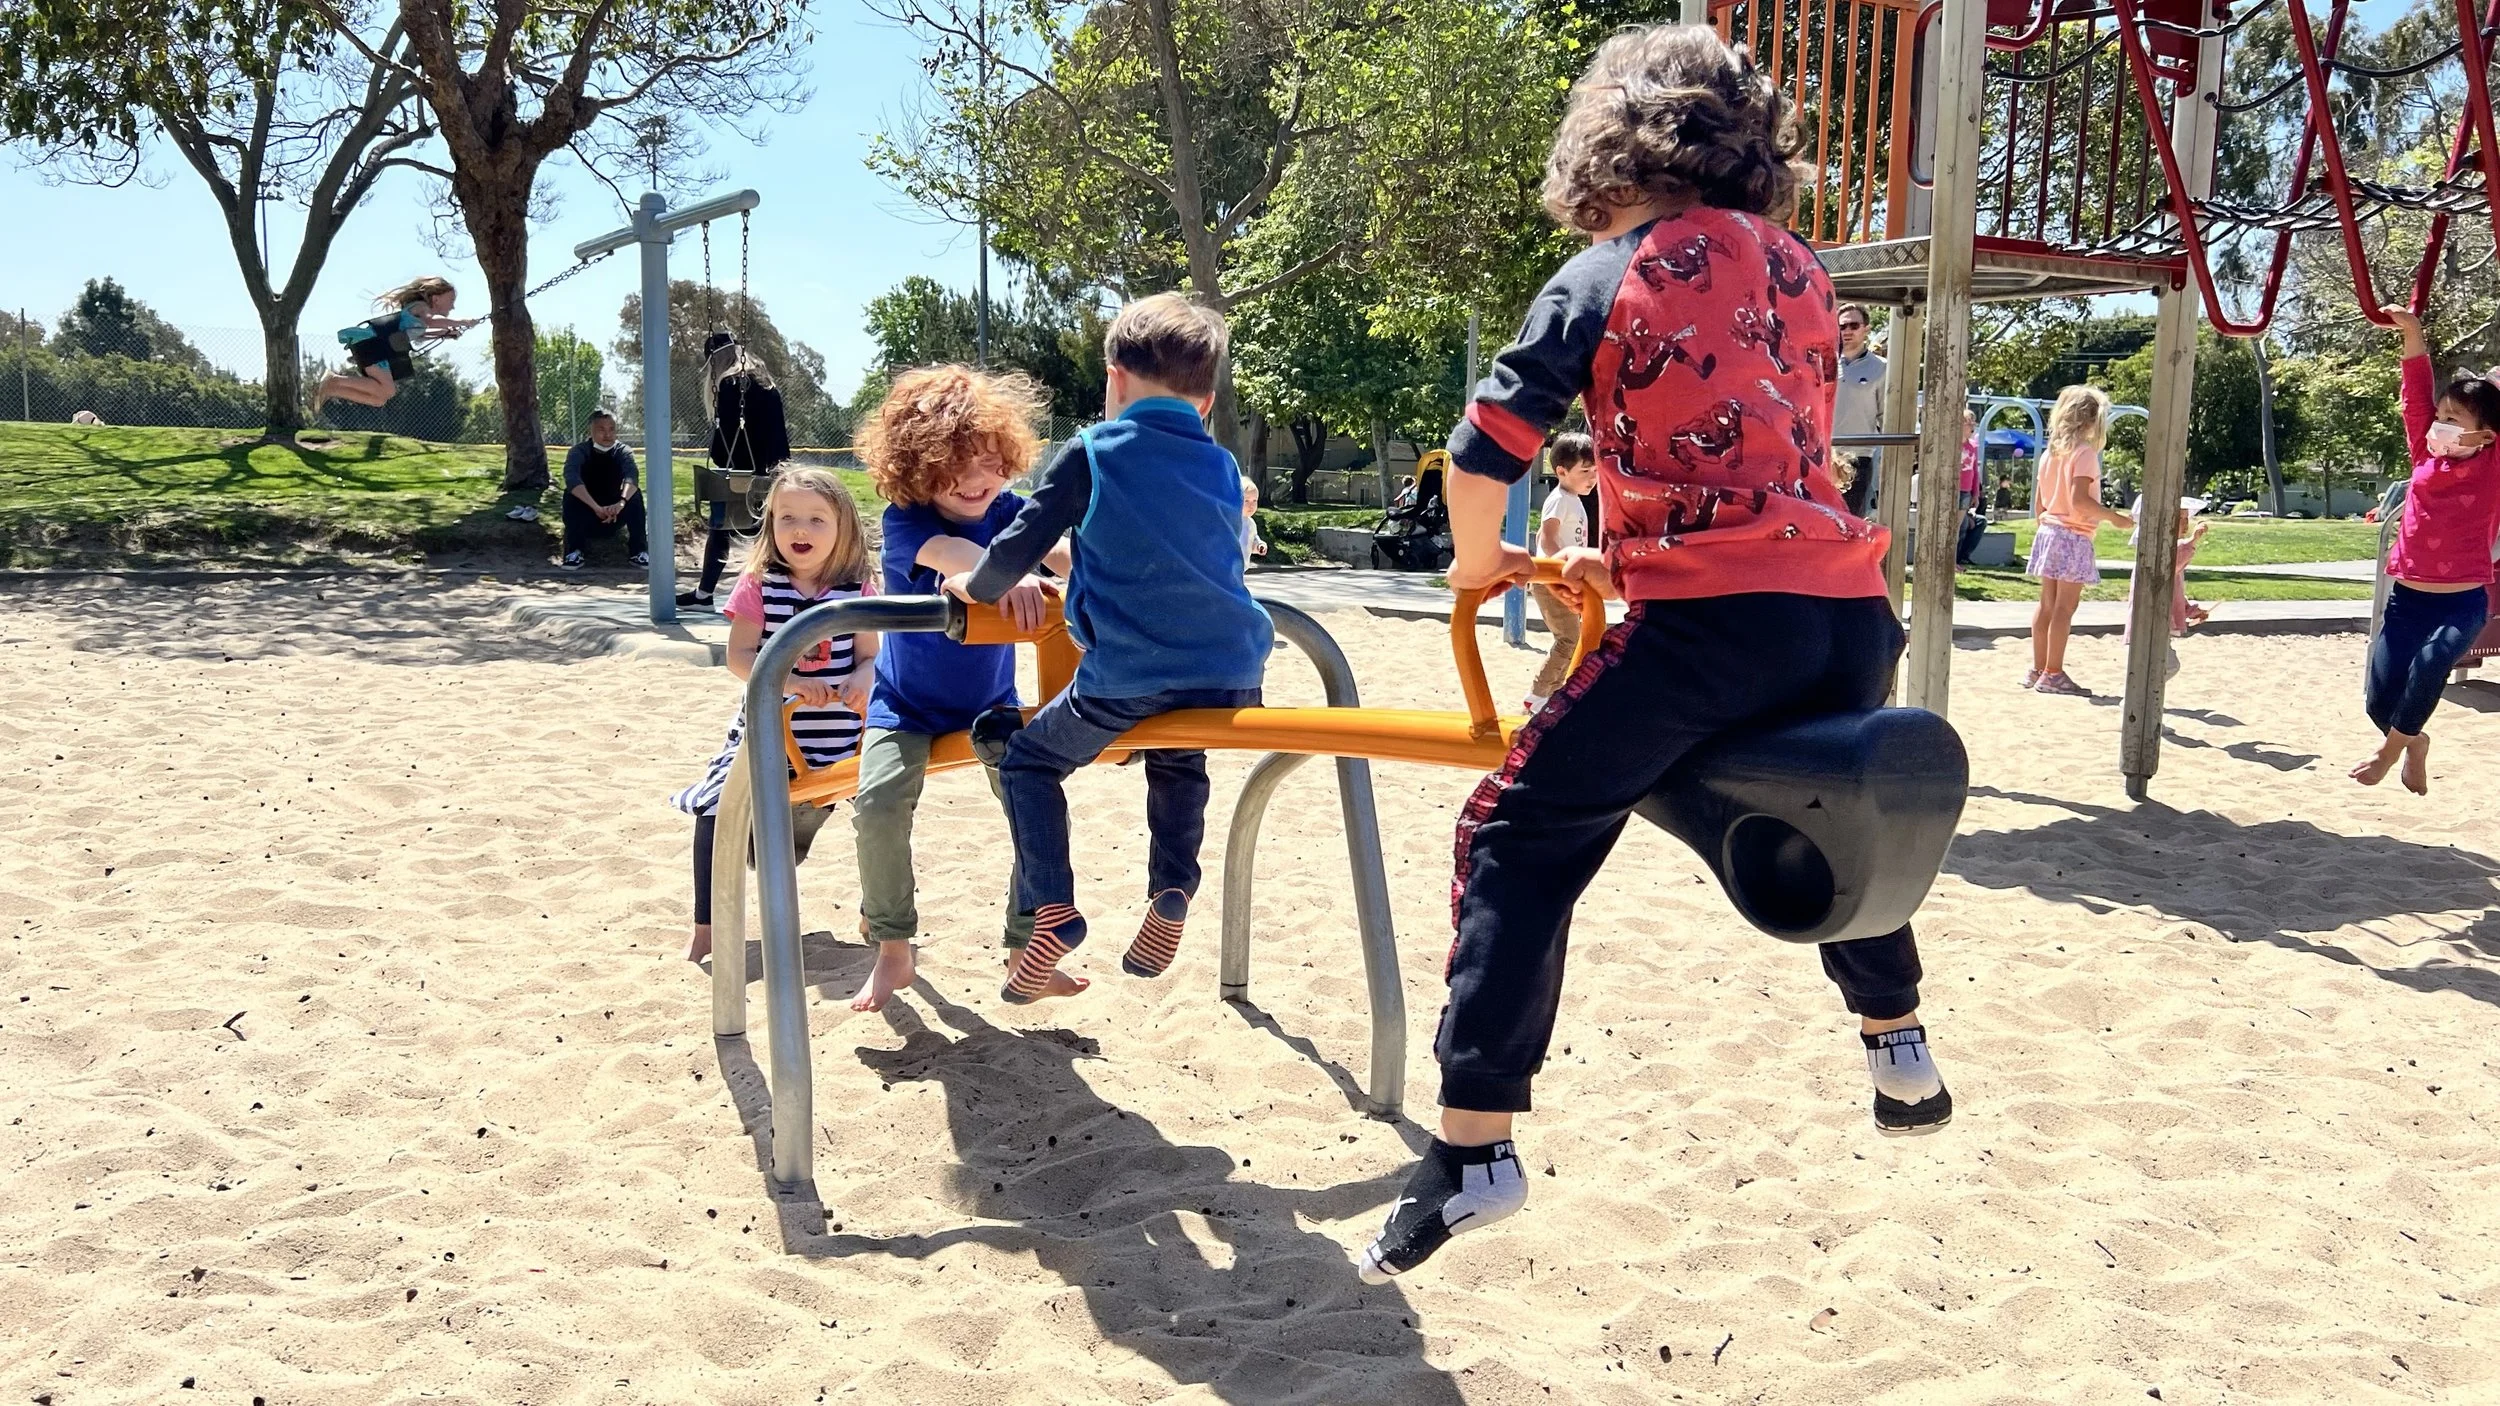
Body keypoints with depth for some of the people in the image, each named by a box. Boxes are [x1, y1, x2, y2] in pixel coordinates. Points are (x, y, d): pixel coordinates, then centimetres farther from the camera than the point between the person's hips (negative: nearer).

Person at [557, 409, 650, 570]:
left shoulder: (623, 452, -9)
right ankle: (573, 551, -27)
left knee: (635, 493, -26)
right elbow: (571, 478, -34)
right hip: (586, 513, -1)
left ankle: (639, 550, -23)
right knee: (570, 494, -30)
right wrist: (596, 508, -49)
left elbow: (631, 476, -31)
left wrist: (621, 503, -53)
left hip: (615, 514, 1)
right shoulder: (580, 451, -13)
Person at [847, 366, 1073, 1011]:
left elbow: (1062, 554, -25)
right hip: (908, 706, -3)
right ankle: (895, 951, 0)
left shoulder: (1007, 512, -8)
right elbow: (948, 552, -43)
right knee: (878, 807, -22)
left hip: (991, 702, 3)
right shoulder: (904, 521, -20)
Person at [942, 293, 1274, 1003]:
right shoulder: (1223, 467, 15)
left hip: (1130, 676, -5)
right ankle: (1172, 892, 18)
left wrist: (975, 585, 18)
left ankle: (1051, 910, 2)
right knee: (1178, 763, 34)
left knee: (1028, 758, 15)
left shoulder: (1092, 452, 0)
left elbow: (1017, 550, -3)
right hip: (1232, 673, 5)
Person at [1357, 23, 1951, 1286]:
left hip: (1708, 618, -6)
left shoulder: (1604, 276, 5)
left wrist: (1483, 561, 17)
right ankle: (1899, 1051, 45)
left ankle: (1473, 1146, -4)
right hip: (1846, 605, 6)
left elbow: (1483, 449, -2)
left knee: (1519, 838, 1)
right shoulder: (1796, 268, 20)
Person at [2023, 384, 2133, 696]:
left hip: (2048, 531, 8)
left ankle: (2038, 670, 14)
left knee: (2047, 604, 11)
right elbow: (2079, 499, -22)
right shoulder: (2085, 452, -12)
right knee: (2065, 606, -5)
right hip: (2074, 536, -8)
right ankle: (2053, 673, -5)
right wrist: (2113, 518, -14)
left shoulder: (2050, 452, 12)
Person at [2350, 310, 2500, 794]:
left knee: (2431, 661, -34)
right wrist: (2413, 334, -4)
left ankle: (2391, 748, -10)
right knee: (2379, 703, 1)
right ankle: (2414, 742, 37)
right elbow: (2417, 395, 2)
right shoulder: (2427, 457, 4)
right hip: (2406, 598, 4)